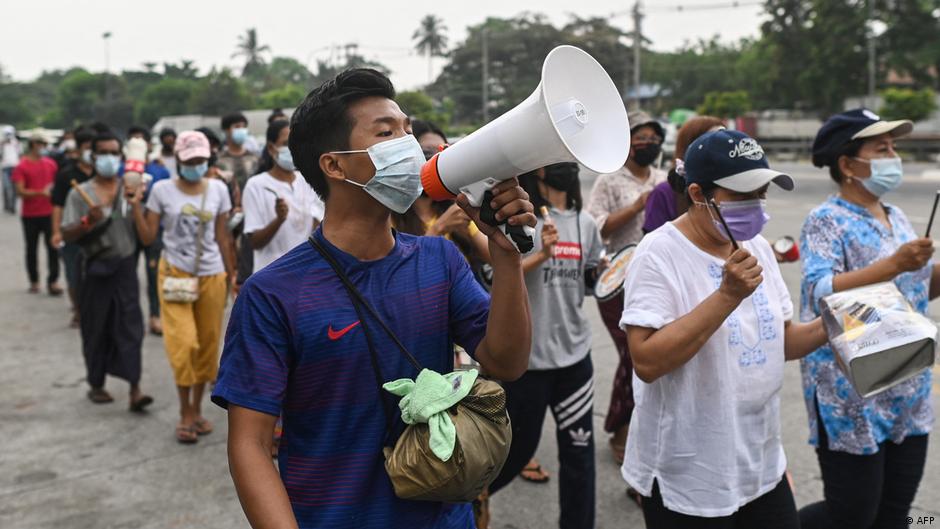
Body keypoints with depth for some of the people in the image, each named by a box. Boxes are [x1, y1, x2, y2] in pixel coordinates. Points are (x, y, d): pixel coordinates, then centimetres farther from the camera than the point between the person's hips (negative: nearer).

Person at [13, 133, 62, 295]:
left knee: (53, 247, -4)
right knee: (31, 248, 10)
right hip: (30, 215, -2)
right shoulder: (22, 166, -5)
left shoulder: (50, 163, 5)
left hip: (50, 213, 2)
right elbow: (20, 191, -13)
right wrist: (41, 192, -23)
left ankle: (53, 281, -1)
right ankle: (34, 282, 20)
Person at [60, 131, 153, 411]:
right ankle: (96, 384, 25)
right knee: (96, 330, 8)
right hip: (95, 269, -1)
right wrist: (87, 221, -23)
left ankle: (135, 389, -7)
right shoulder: (80, 193, -1)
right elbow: (67, 234, -5)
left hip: (125, 266, 1)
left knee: (130, 327, -6)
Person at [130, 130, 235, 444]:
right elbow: (147, 238, -1)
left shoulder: (218, 189, 5)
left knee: (208, 344, 6)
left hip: (212, 275, 3)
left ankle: (197, 409, 22)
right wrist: (136, 206, -12)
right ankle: (185, 413, 4)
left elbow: (222, 236, 9)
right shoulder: (162, 190, -1)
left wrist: (230, 274, 9)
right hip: (175, 273, -2)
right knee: (184, 343, -12)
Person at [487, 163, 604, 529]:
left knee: (579, 449, 9)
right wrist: (541, 255, -29)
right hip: (527, 355, -5)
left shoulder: (585, 223, 8)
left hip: (575, 353, 5)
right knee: (519, 446, 10)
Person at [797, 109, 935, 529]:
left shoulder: (897, 218, 11)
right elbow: (819, 293, -25)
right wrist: (894, 264, -29)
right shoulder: (826, 221, -12)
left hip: (908, 394, 8)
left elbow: (919, 289, 18)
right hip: (851, 398, -7)